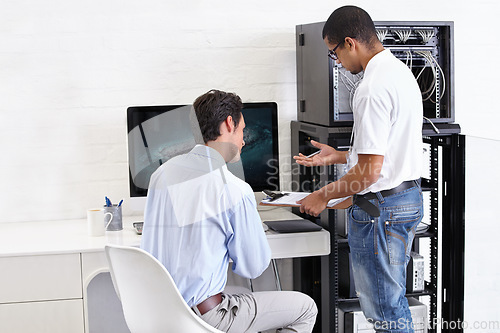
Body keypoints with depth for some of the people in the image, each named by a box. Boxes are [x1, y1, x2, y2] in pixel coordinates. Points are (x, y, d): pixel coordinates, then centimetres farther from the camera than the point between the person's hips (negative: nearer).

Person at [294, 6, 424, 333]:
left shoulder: (373, 89, -23)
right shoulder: (401, 72, 10)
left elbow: (370, 172, -24)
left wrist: (323, 196, -10)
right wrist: (338, 156, 21)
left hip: (381, 205, -11)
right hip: (409, 196, 11)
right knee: (393, 300, 21)